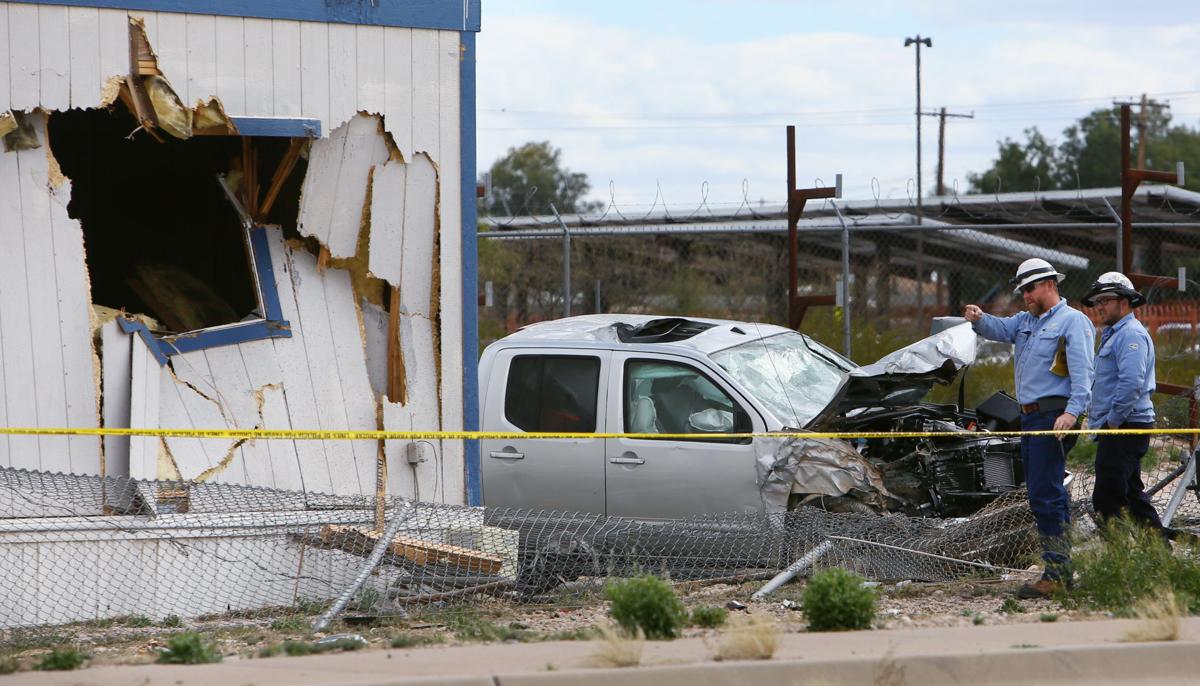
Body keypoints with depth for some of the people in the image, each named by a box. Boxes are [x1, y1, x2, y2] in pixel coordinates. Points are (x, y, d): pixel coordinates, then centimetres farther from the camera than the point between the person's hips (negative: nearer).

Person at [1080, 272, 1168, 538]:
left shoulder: (1131, 334, -13)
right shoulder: (1113, 334, 22)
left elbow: (1131, 383, -25)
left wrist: (1113, 420, -20)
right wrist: (1100, 420, 18)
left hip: (1124, 429, -11)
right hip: (1120, 430, 11)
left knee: (1107, 499, -13)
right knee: (1131, 494, 16)